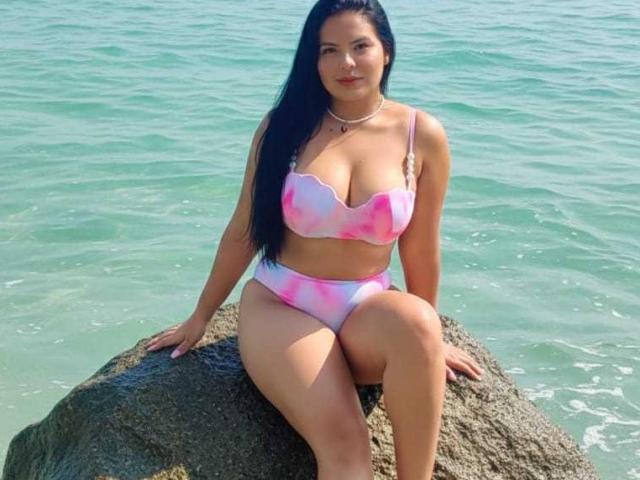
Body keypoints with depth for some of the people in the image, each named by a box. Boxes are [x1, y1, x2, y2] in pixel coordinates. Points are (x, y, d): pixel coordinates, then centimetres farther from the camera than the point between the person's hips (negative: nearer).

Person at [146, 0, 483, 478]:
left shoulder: (422, 135, -3)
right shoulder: (285, 125, -2)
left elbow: (421, 249, 6)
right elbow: (243, 231, 7)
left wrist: (427, 336, 14)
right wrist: (201, 317, 13)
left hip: (367, 311, 1)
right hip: (280, 306, -1)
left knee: (416, 322, -36)